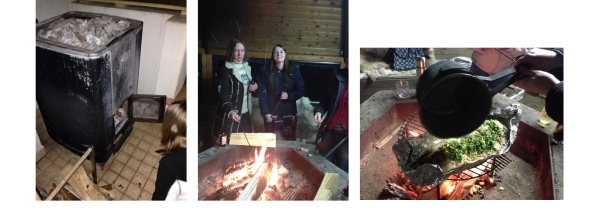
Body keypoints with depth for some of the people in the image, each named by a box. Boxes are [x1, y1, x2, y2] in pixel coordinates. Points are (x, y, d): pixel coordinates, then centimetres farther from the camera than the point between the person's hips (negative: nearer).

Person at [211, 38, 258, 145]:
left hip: (245, 113, 6)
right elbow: (223, 94, -20)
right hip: (230, 114, -6)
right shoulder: (225, 69, -11)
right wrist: (230, 111, -37)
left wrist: (255, 86, -1)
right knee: (230, 143, -3)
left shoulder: (247, 67, 10)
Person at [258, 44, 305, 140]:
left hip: (289, 114, 1)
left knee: (289, 141, 6)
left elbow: (301, 91, 5)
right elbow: (261, 94, -1)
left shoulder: (294, 70, 3)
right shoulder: (267, 72, 2)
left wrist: (289, 96, -14)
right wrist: (265, 112, -10)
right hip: (272, 115, 0)